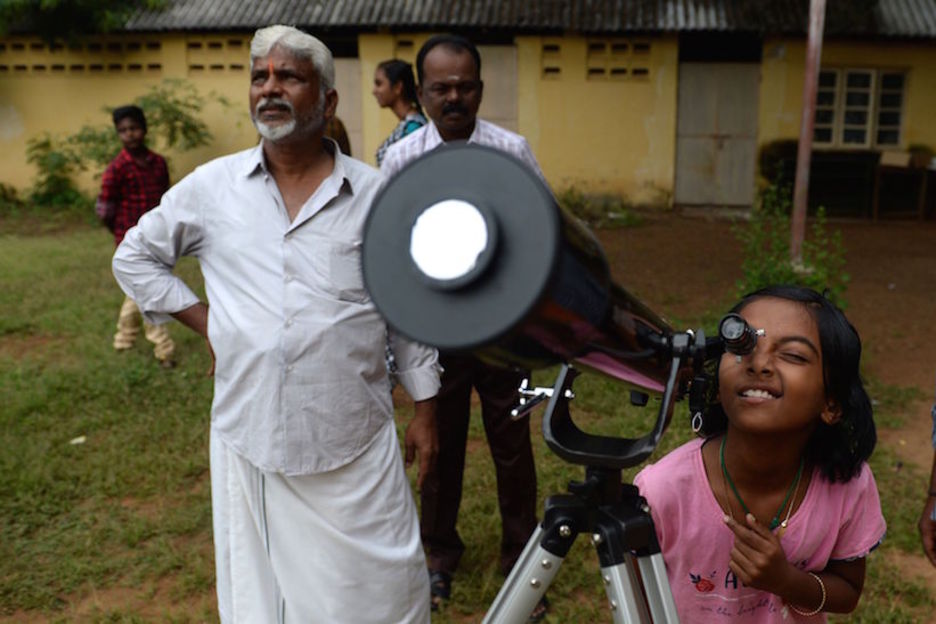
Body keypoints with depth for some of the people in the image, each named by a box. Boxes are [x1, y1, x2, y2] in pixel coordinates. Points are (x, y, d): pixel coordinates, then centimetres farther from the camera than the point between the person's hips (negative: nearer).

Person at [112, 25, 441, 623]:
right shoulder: (211, 186, 2)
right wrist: (204, 321, 3)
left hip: (356, 440, -1)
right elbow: (134, 257, 15)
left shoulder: (376, 194, 0)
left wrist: (425, 410, 6)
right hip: (251, 437, 2)